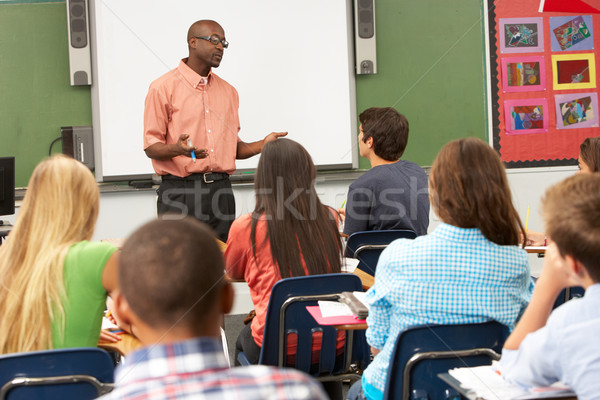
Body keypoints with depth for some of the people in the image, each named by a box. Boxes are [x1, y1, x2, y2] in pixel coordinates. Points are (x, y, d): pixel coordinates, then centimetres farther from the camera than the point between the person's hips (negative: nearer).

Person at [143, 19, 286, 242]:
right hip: (180, 190, -5)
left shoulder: (228, 91, 18)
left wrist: (262, 145, 2)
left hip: (221, 190, 5)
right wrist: (177, 149, -25)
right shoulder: (163, 87, -1)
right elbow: (151, 147, -5)